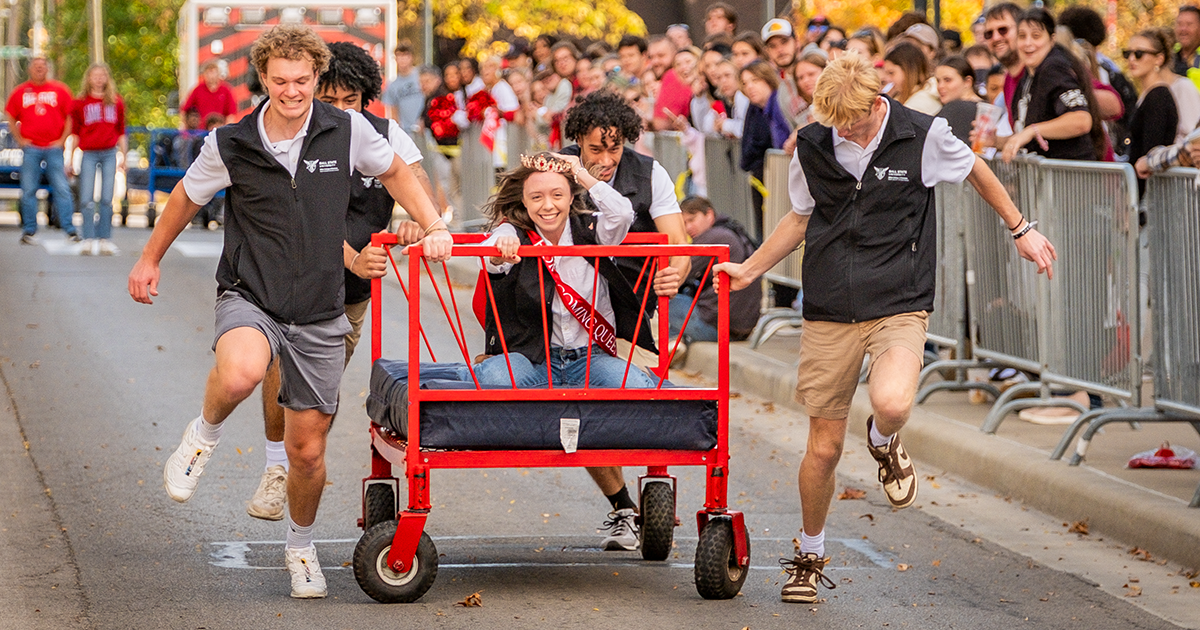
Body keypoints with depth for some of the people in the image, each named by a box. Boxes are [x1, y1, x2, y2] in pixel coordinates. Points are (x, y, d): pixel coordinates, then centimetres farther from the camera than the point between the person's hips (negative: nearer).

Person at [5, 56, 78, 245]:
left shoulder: (59, 90, 5)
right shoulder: (20, 92, 8)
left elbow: (70, 117, 7)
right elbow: (11, 118, 12)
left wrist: (62, 139, -1)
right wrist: (20, 140, 2)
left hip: (53, 147, -1)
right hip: (30, 148, 1)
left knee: (62, 189, -5)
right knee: (29, 190, 2)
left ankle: (69, 229, -4)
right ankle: (29, 231, 7)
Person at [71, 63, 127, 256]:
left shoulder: (116, 102, 9)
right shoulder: (80, 103, 5)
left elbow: (121, 131, 15)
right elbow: (75, 132, 8)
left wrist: (123, 155, 11)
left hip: (109, 153, 1)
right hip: (89, 154, -1)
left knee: (107, 199, 0)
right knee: (87, 200, -6)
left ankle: (105, 240, 4)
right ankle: (89, 240, -4)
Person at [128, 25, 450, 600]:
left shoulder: (347, 131, -6)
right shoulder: (230, 144, -7)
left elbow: (393, 172, 15)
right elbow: (187, 197, 12)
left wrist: (435, 228, 5)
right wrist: (149, 259, 22)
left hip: (319, 315, 2)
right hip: (249, 298, -2)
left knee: (307, 450, 7)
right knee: (241, 373, -38)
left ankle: (301, 546, 37)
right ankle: (205, 435, -3)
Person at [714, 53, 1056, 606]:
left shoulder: (923, 137, -7)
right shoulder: (812, 147, 1)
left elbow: (975, 170, 14)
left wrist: (1021, 230, 23)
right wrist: (749, 269, 16)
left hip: (898, 306, -2)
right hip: (829, 312, 2)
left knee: (891, 404, -31)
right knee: (823, 446, 3)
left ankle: (884, 443, 9)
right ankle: (810, 555, 27)